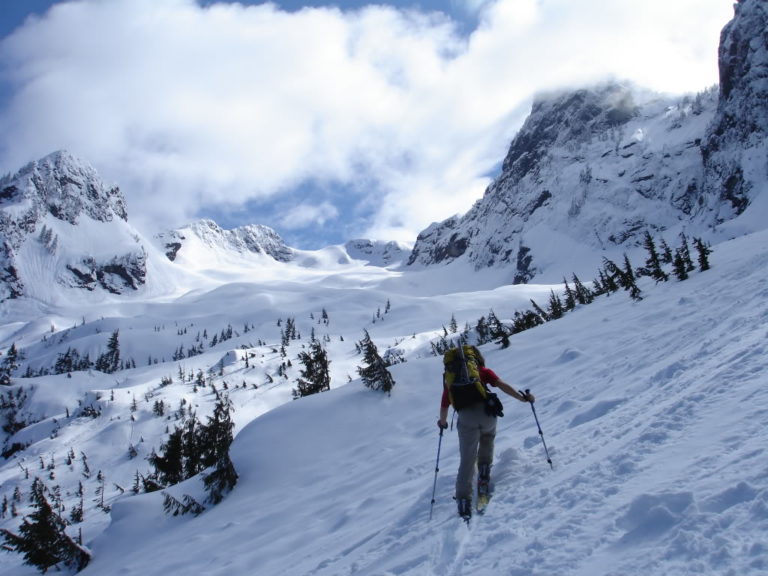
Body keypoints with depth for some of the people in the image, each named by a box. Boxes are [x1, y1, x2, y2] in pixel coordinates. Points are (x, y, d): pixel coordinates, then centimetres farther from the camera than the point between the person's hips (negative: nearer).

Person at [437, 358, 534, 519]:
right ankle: (483, 479, 20)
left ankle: (464, 502, -2)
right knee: (487, 439, 32)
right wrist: (522, 398, -1)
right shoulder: (482, 371, 18)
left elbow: (444, 406, 22)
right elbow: (501, 385, 3)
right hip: (486, 412, 0)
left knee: (466, 461, 6)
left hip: (466, 417, 0)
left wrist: (443, 422, 40)